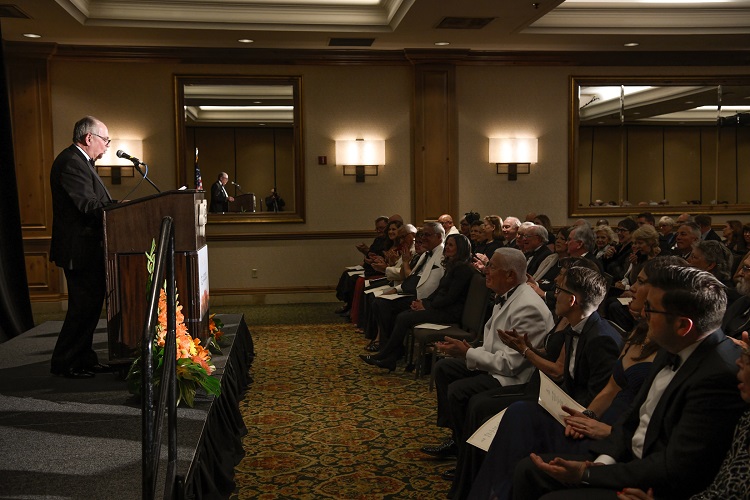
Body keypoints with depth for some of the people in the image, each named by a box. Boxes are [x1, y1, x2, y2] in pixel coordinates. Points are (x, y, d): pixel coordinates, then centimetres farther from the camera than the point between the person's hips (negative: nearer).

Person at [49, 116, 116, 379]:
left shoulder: (79, 161, 17)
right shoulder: (70, 162, -17)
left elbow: (97, 202, 15)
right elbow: (89, 206, -24)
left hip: (87, 248, 11)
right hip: (80, 249, -11)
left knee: (89, 305, 15)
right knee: (83, 306, -5)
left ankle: (84, 359, 24)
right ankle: (64, 363, 6)